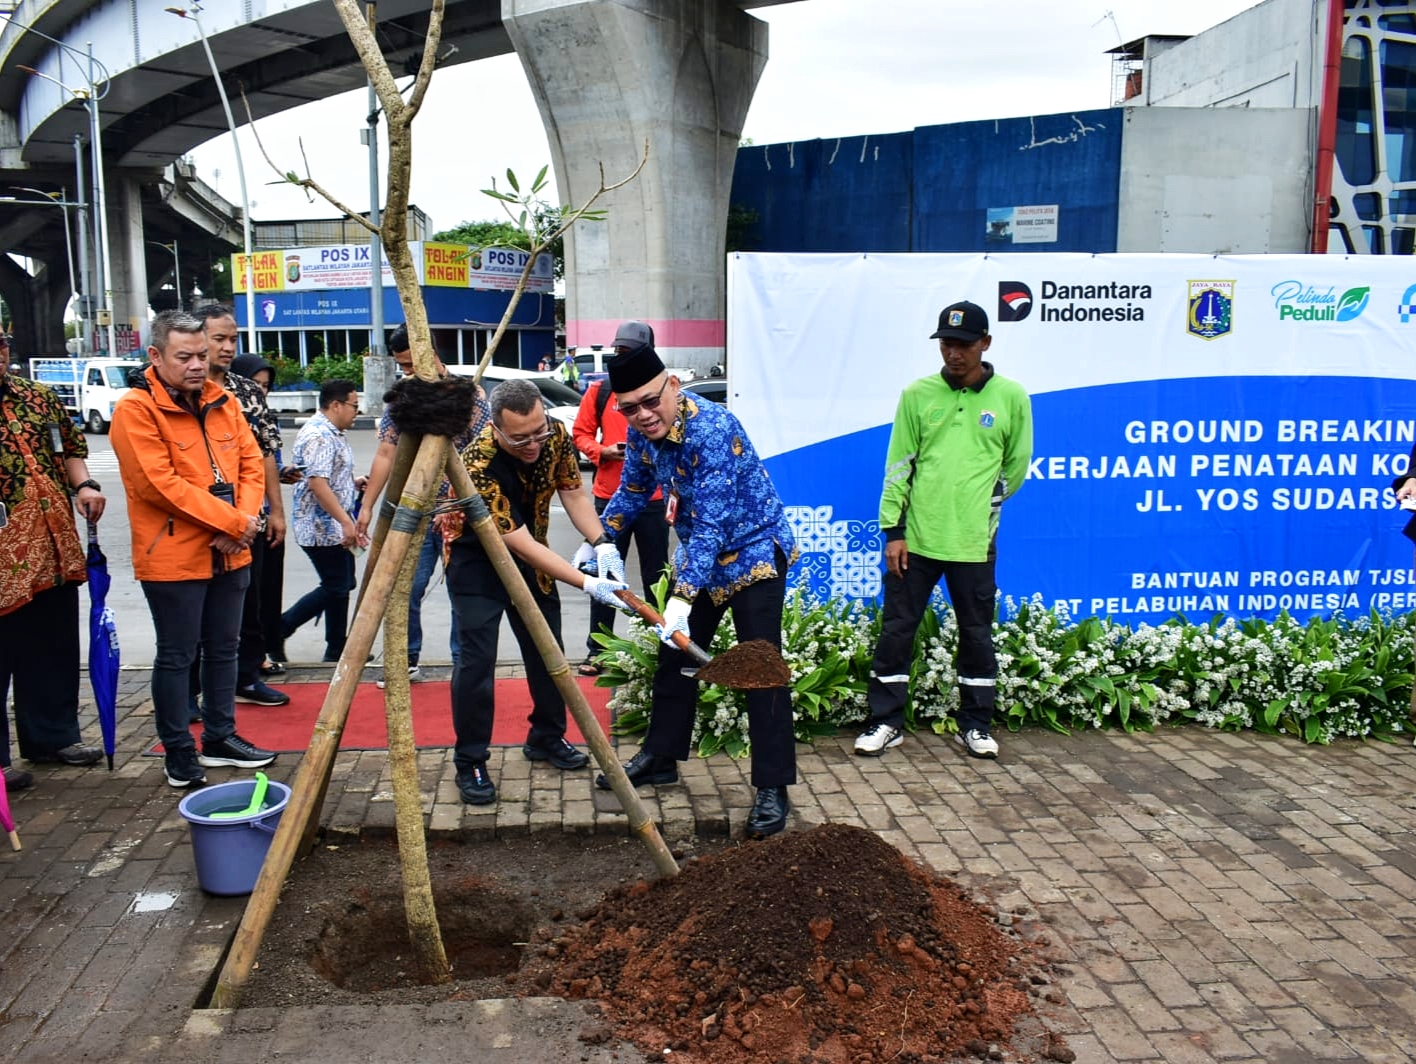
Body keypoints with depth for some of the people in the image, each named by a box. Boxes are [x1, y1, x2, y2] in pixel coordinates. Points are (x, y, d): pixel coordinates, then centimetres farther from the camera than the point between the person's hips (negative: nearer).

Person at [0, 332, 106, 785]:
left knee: (56, 651, 17)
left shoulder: (37, 397, 10)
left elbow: (72, 445, 20)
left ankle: (53, 735, 33)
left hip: (54, 553, 6)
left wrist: (84, 485, 3)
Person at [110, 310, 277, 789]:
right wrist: (232, 521, -18)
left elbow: (252, 464, 7)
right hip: (172, 557, -7)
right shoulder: (136, 409, -12)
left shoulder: (222, 401, 8)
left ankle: (220, 737, 29)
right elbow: (161, 484, -19)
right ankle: (178, 752, 16)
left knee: (223, 648, 16)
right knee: (176, 656, 4)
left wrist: (245, 520, -10)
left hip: (229, 553, 7)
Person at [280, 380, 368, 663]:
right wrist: (346, 522, -28)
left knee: (340, 586, 13)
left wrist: (354, 482, 10)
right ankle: (278, 628, 4)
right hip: (322, 528, -10)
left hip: (334, 527, 10)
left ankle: (337, 650, 19)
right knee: (336, 587, -4)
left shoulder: (334, 433, 15)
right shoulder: (318, 436, -19)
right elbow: (317, 483, -27)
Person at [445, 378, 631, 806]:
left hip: (528, 553, 6)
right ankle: (470, 763, 2)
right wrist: (586, 584, -36)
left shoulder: (556, 435, -19)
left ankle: (546, 738, 30)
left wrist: (602, 544, -21)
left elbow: (572, 493, -5)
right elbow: (520, 544, -33)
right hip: (476, 560, -6)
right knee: (476, 659, -11)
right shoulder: (477, 464, -35)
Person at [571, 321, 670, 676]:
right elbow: (581, 433, 8)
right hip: (608, 497, 1)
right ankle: (596, 651, 14)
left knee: (656, 576, 10)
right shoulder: (599, 391, 4)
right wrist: (602, 451, -10)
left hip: (652, 498, -1)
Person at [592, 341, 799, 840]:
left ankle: (772, 788, -3)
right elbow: (633, 490, 15)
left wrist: (681, 598, -39)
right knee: (675, 656, 15)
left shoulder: (711, 430, -31)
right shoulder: (642, 431, -5)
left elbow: (711, 525, -34)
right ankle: (660, 756, 31)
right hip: (699, 554, 9)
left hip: (752, 551, -8)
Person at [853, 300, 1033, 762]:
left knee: (977, 633, 10)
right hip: (915, 536, 1)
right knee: (897, 629, 5)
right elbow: (898, 466, 2)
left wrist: (980, 506, 10)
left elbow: (1015, 467, 9)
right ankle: (886, 721, 17)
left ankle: (975, 724, 25)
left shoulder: (1011, 398, 0)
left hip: (973, 541, 0)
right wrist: (893, 529, -3)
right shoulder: (918, 394, 2)